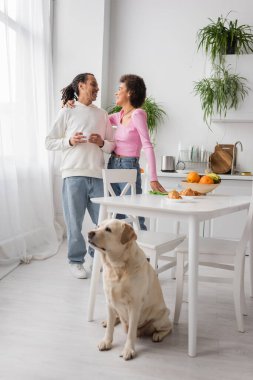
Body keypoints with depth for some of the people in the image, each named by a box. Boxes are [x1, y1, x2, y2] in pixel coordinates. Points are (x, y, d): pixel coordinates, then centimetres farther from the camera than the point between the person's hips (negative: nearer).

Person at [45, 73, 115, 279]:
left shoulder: (102, 114, 15)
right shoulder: (67, 112, 5)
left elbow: (112, 145, 16)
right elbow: (49, 142, 4)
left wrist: (102, 143, -5)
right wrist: (69, 141, -11)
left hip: (98, 174, 3)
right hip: (74, 174, -3)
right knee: (75, 222, 2)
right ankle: (76, 261, 19)